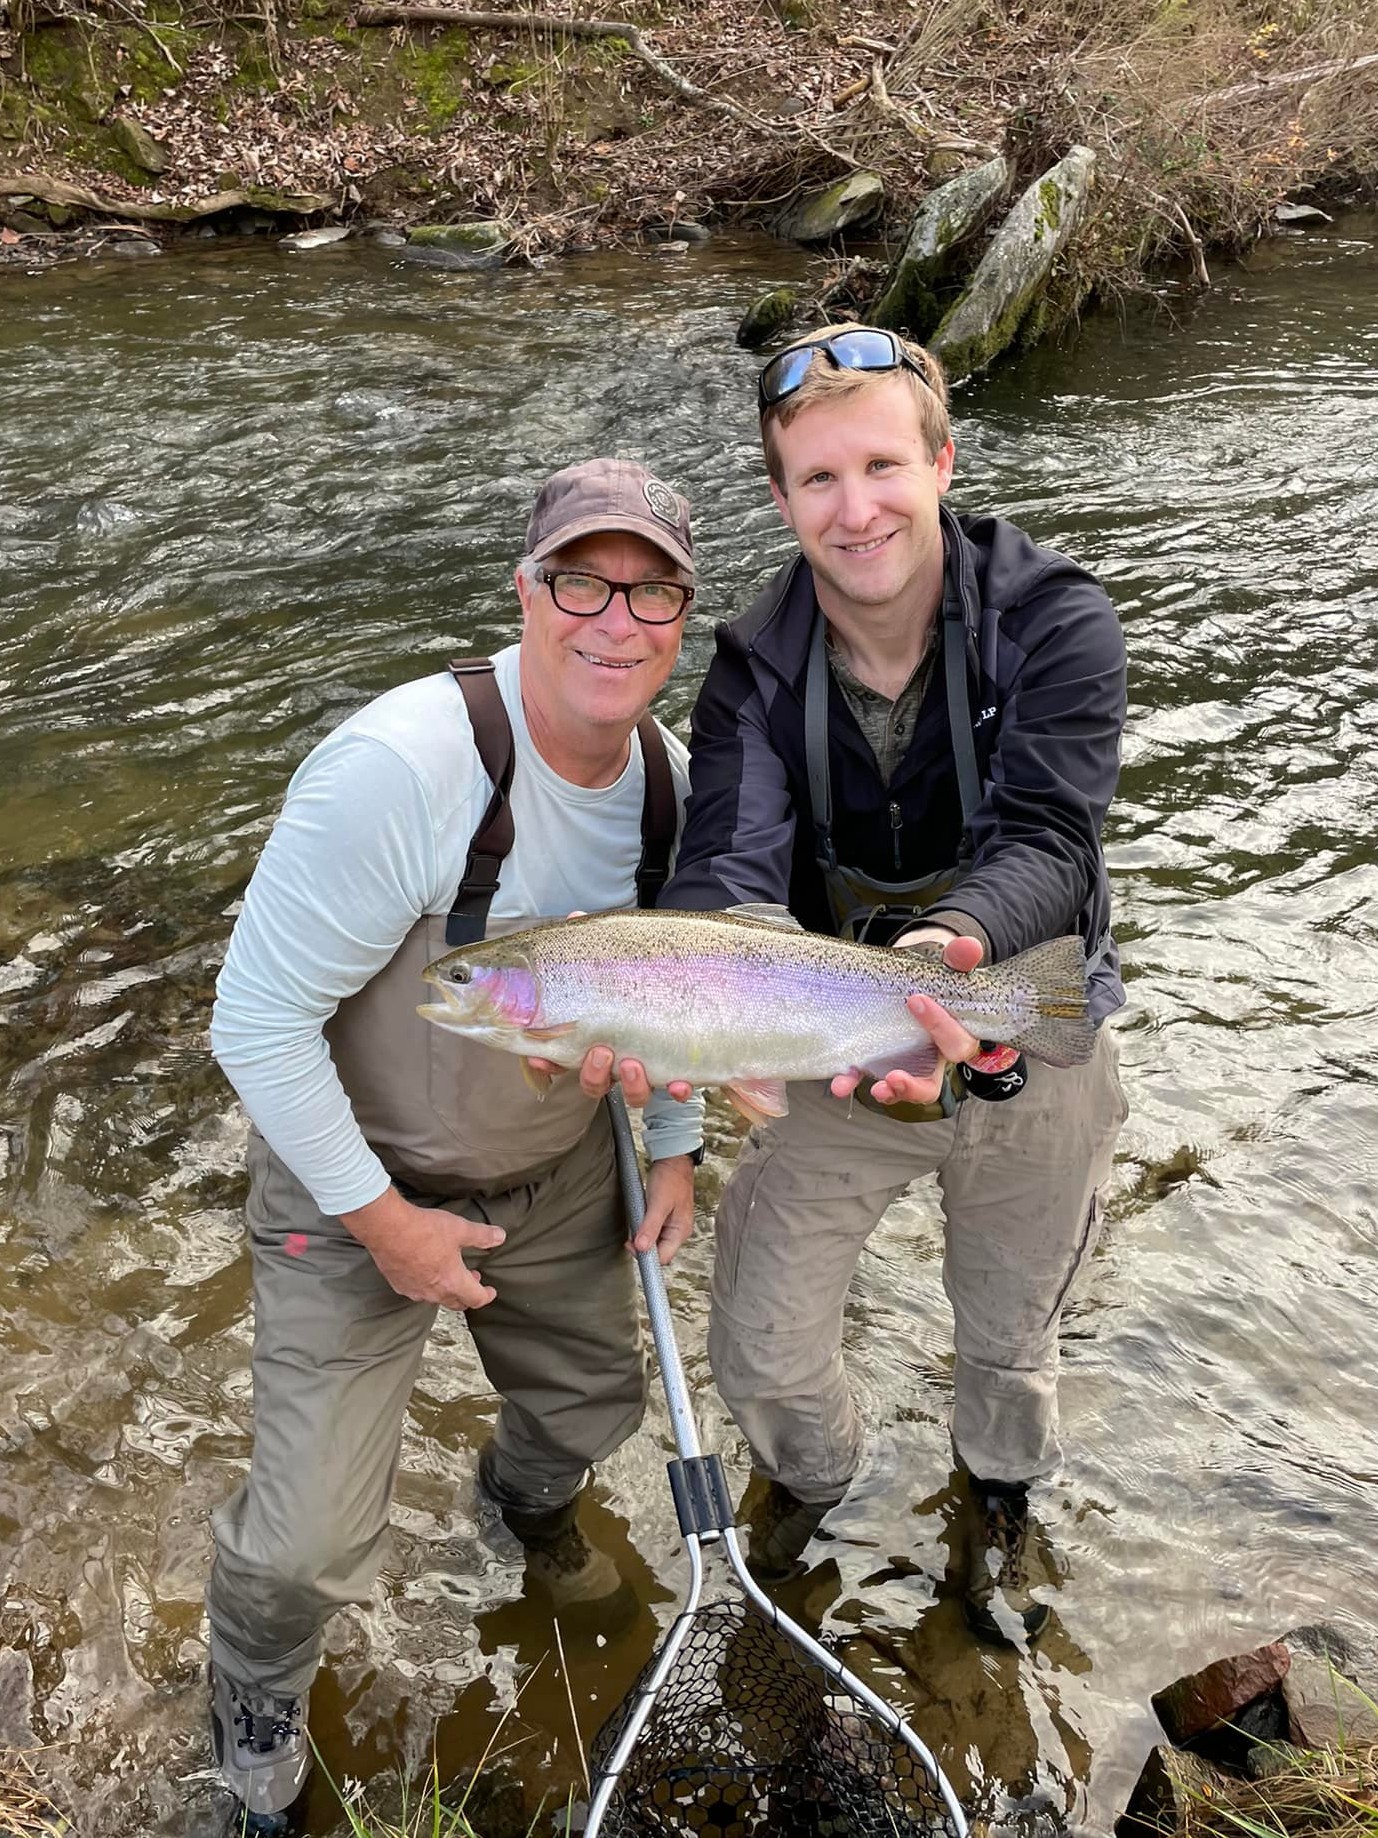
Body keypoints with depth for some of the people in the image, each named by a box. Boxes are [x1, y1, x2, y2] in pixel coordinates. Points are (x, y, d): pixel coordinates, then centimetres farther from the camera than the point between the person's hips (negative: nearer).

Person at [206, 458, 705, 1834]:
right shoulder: (401, 768, -32)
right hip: (356, 1184, -6)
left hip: (559, 1171, 6)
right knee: (310, 1540, -2)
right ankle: (254, 1720, 34)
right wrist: (383, 1220, -20)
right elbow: (258, 1021, -26)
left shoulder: (668, 778, -8)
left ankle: (527, 1494, 63)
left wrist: (673, 1147, 6)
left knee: (593, 1394, 25)